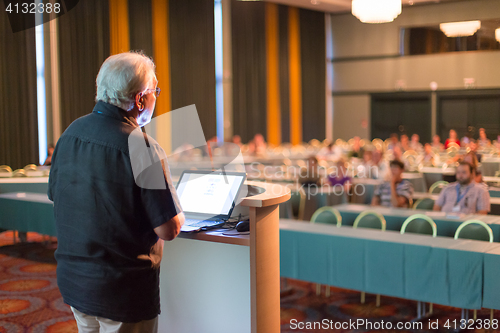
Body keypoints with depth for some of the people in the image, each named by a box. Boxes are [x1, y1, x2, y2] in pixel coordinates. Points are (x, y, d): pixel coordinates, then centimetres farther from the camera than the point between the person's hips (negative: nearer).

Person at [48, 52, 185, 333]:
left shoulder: (71, 133, -1)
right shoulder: (142, 149, -23)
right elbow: (168, 230, -21)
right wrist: (179, 214, 3)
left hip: (72, 278, 7)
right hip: (123, 292, -7)